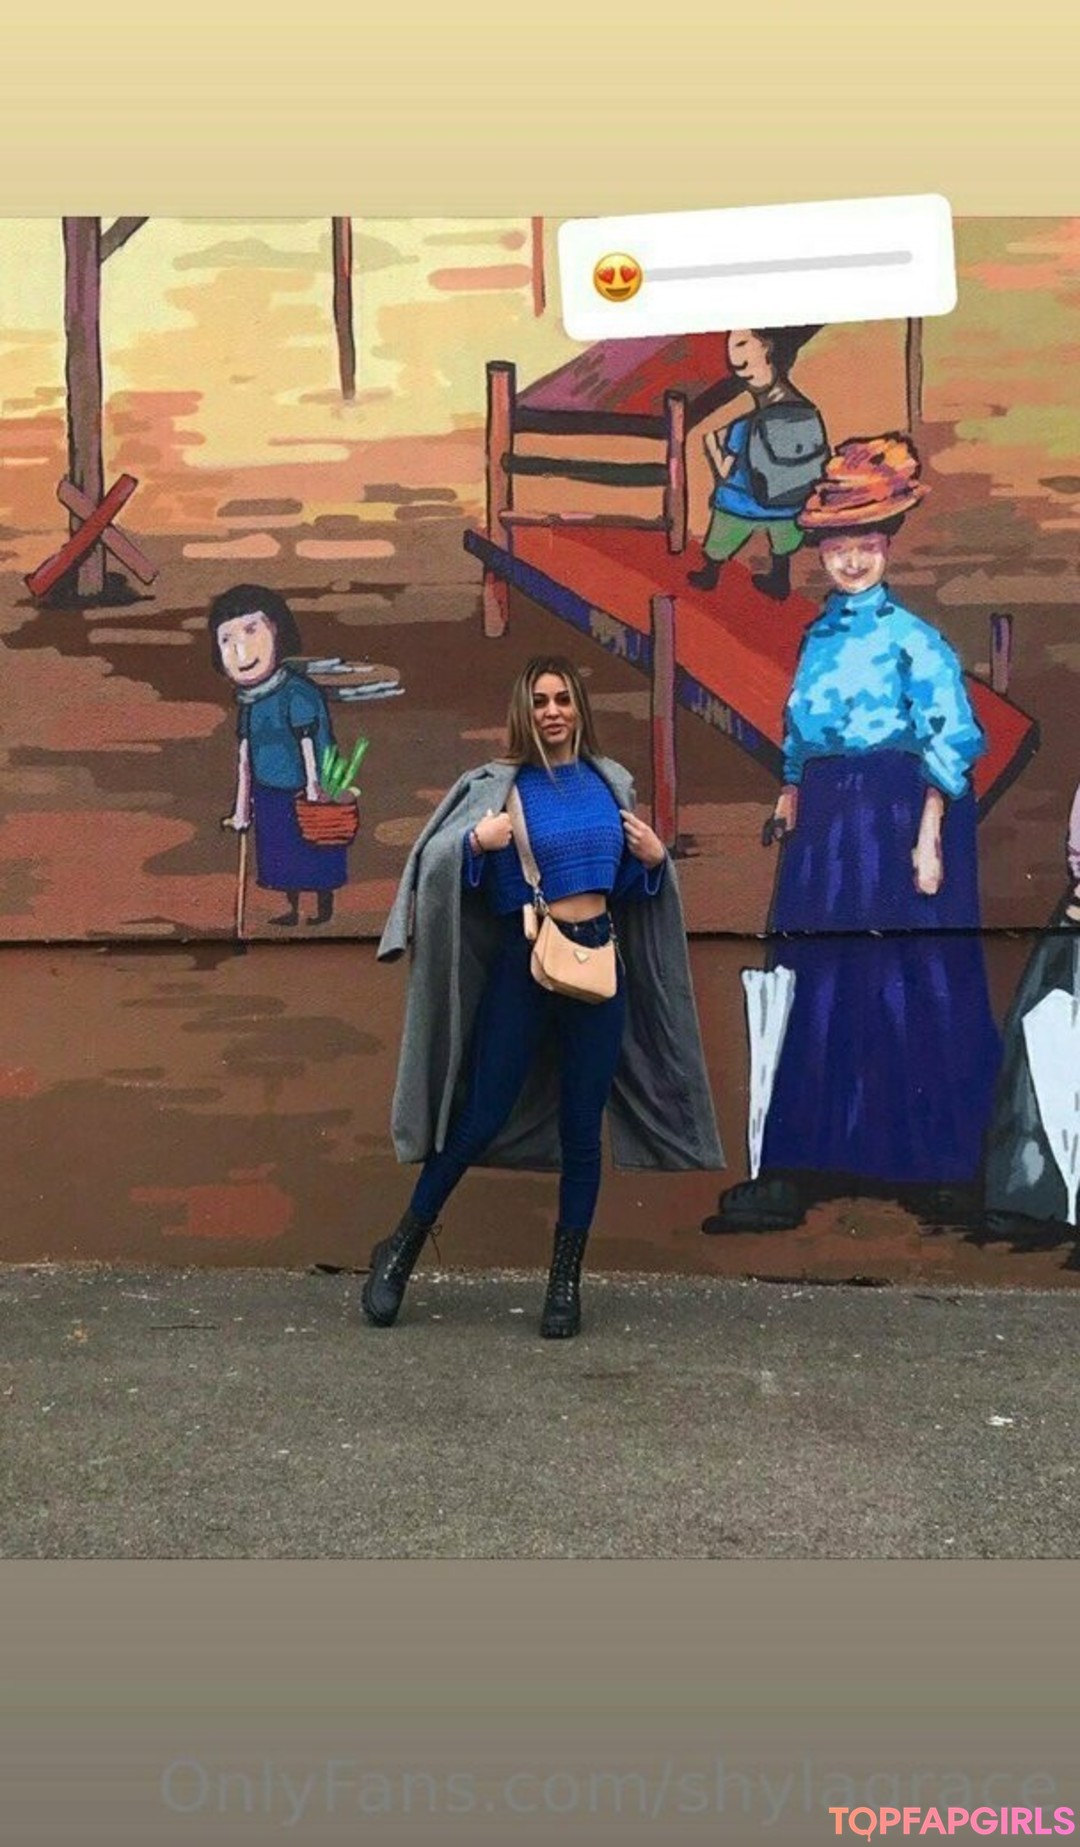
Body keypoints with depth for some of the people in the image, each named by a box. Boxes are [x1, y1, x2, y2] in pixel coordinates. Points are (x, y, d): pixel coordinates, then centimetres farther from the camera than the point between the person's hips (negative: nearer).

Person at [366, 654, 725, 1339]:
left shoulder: (610, 781, 10)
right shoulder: (497, 785, -2)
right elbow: (437, 865, -7)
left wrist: (655, 858, 1)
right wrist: (474, 843, -24)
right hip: (523, 964, -3)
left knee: (582, 1128, 7)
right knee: (482, 1118, -2)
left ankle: (566, 1282, 19)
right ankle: (401, 1250, 16)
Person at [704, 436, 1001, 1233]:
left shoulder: (912, 638, -6)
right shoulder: (818, 636, 12)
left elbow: (948, 743, -10)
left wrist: (928, 839, -15)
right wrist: (790, 802, 15)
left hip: (894, 817, -6)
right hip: (825, 822, 6)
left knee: (904, 986, 0)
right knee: (819, 992, 8)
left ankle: (936, 1163, 15)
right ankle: (794, 1171, 15)